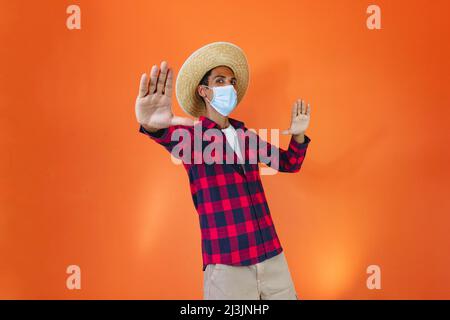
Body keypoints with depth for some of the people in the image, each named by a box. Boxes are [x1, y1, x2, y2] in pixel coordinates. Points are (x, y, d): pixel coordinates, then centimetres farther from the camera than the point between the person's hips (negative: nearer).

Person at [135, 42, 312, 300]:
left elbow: (290, 164, 22)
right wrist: (153, 126, -52)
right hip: (226, 267, -5)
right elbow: (175, 137, -28)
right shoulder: (193, 134, -4)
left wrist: (298, 135, 1)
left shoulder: (246, 134, 12)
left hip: (273, 257, 5)